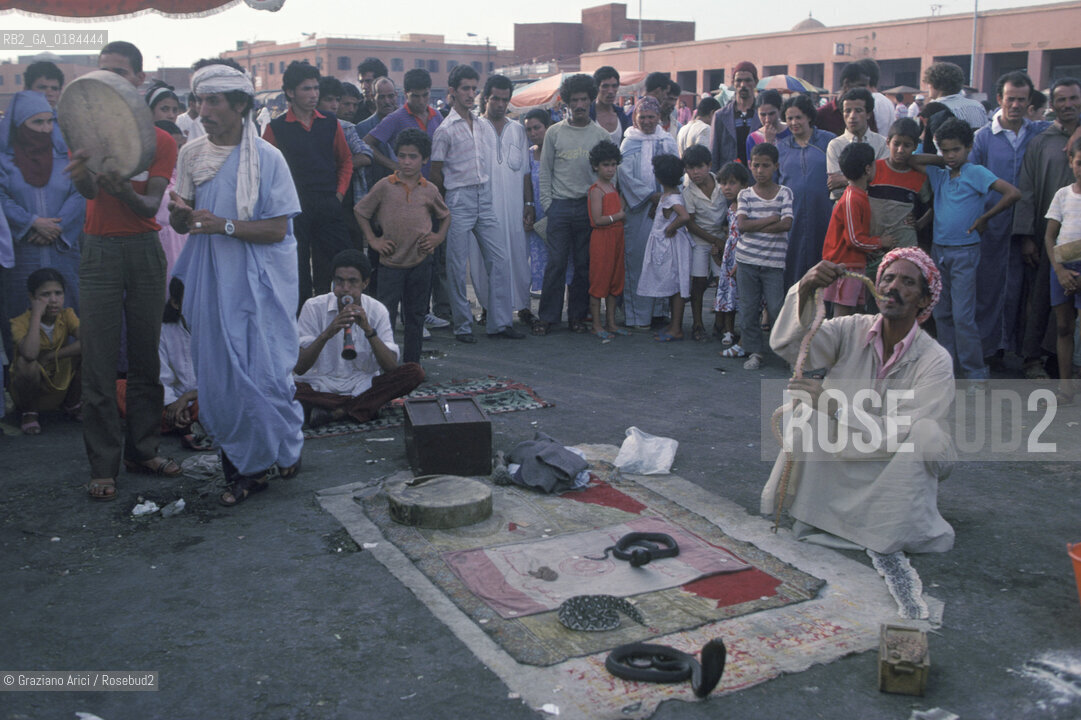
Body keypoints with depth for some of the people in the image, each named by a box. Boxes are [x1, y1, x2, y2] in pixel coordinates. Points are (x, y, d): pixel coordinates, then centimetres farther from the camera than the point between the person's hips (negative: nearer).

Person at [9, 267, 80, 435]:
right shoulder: (20, 323, -17)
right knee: (26, 363, -34)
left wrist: (50, 356, -25)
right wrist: (36, 315, -31)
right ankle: (28, 412, -5)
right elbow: (30, 354, -39)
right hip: (32, 391, -3)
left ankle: (72, 405, 5)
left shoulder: (67, 316, -7)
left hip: (62, 387, 3)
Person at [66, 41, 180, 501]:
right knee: (99, 363, -3)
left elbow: (151, 206, -8)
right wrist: (84, 179, -39)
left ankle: (143, 450, 19)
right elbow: (88, 191, -14)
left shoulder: (161, 141, 4)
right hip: (101, 251, -1)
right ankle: (103, 466, 3)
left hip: (145, 250, 1)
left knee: (148, 356, 6)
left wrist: (123, 191, -31)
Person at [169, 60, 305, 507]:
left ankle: (285, 448, 26)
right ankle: (245, 467, 16)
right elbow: (181, 223, 11)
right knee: (218, 374, 4)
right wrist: (179, 213, -12)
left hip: (259, 281, -4)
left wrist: (223, 225, -21)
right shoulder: (191, 154, 7)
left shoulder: (266, 157, -7)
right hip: (211, 281, 4)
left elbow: (278, 229, -10)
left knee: (264, 370, -1)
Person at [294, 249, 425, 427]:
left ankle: (334, 412, -22)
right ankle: (363, 408, -19)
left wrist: (368, 329, -24)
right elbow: (298, 367, -13)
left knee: (415, 372, -22)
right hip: (320, 385, -2)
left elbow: (391, 368, -11)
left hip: (363, 385, 2)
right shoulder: (314, 307, -7)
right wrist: (326, 334, -28)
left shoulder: (377, 310, -3)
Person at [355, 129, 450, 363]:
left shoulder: (430, 190, 4)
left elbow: (445, 215, 22)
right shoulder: (384, 187, -2)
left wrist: (439, 236, 5)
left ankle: (412, 365, 19)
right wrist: (372, 240, 1)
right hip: (392, 261, -2)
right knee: (386, 315, -4)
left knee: (415, 315, 10)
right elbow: (360, 211, 8)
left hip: (421, 261, 2)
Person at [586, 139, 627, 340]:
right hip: (601, 238, -8)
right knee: (599, 280, -2)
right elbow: (598, 219, -19)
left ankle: (611, 323, 20)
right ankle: (597, 325, 6)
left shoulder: (613, 186, 13)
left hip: (616, 236, 8)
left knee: (615, 281, 12)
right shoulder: (596, 190, -12)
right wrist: (619, 216, -12)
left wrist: (623, 212, 3)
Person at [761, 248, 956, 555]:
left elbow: (902, 432, -22)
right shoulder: (852, 331, -4)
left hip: (896, 471, -2)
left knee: (929, 432, -29)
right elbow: (786, 344, -17)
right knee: (805, 403, -20)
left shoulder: (935, 361, -13)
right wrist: (804, 292, -34)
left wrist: (835, 407, -29)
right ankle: (810, 516, -11)